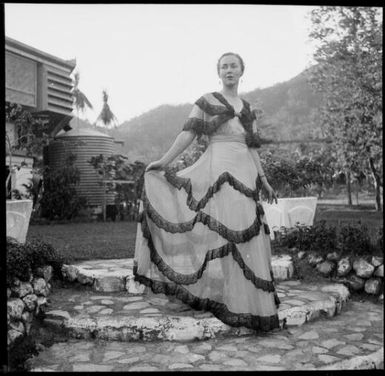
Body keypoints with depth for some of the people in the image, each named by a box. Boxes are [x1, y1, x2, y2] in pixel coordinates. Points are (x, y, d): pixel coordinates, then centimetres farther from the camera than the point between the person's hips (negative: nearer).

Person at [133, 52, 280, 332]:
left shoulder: (248, 109, 20)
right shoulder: (206, 101, 7)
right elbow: (188, 133, -1)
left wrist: (264, 181, 17)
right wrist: (165, 161, -11)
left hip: (245, 173, 5)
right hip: (218, 168, -4)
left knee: (245, 233, 3)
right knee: (223, 231, -8)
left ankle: (249, 298, 14)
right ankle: (229, 300, 0)